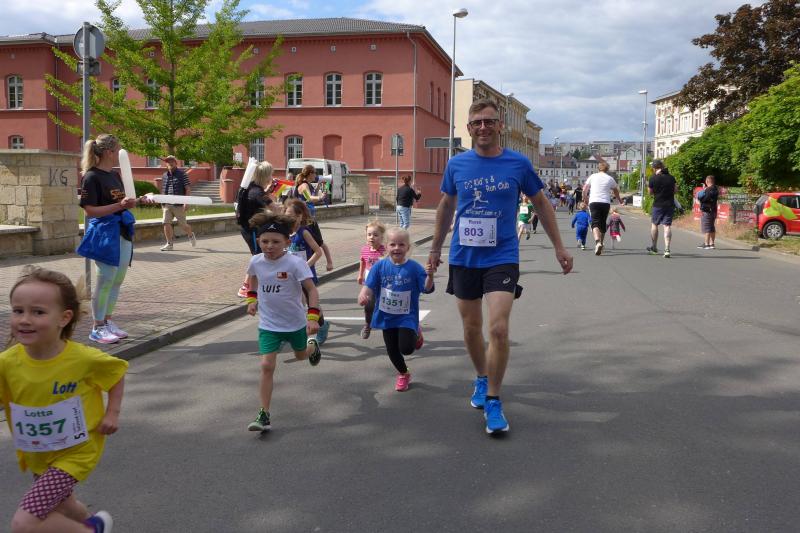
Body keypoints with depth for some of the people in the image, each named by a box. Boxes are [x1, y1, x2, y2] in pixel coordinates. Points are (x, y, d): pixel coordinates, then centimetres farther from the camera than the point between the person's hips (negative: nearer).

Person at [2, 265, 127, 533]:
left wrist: (112, 413, -10)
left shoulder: (83, 358, -24)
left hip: (74, 452, -5)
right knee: (61, 507, 27)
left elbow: (117, 372, -4)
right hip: (36, 456, 5)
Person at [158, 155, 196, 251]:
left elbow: (188, 189, -8)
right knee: (166, 223, -5)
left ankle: (191, 235, 33)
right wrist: (162, 203, 15)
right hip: (167, 205, 4)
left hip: (179, 205, -4)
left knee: (182, 225, 2)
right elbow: (163, 190, 20)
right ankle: (169, 244, 4)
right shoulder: (164, 176, 11)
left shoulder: (182, 174, -4)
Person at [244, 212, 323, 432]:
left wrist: (313, 317, -26)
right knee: (266, 367, -10)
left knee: (301, 355, 25)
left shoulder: (295, 263, -22)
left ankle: (312, 346, 64)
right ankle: (264, 416, -6)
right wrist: (251, 299, 10)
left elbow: (311, 289, -19)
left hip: (295, 323, -1)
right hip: (268, 325, 2)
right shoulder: (256, 261, -8)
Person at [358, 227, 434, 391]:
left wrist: (430, 276, -32)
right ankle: (403, 374, 39)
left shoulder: (414, 267, -12)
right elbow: (369, 285, -9)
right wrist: (362, 295, -30)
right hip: (387, 316, 3)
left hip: (407, 317, -2)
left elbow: (427, 289, -13)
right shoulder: (380, 266, -8)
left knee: (406, 348, -15)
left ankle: (416, 334, 21)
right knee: (392, 350, 11)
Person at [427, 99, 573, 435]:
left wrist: (559, 247, 9)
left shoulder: (518, 164, -3)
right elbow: (446, 206, 15)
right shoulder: (456, 164, 2)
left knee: (498, 329, -14)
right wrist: (436, 249, 19)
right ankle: (482, 379, 38)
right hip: (463, 258, 3)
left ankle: (493, 401, 2)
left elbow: (541, 204, 9)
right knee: (471, 328, 12)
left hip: (502, 257, -2)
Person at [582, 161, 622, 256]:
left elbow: (584, 190, 5)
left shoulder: (593, 176, 8)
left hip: (594, 202, -2)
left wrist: (586, 199, 21)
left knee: (595, 222, -9)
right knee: (603, 223, 15)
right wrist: (619, 200, 40)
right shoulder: (610, 179, 11)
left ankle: (597, 241, -33)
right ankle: (601, 243, 23)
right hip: (606, 203, 2)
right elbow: (616, 191, 23)